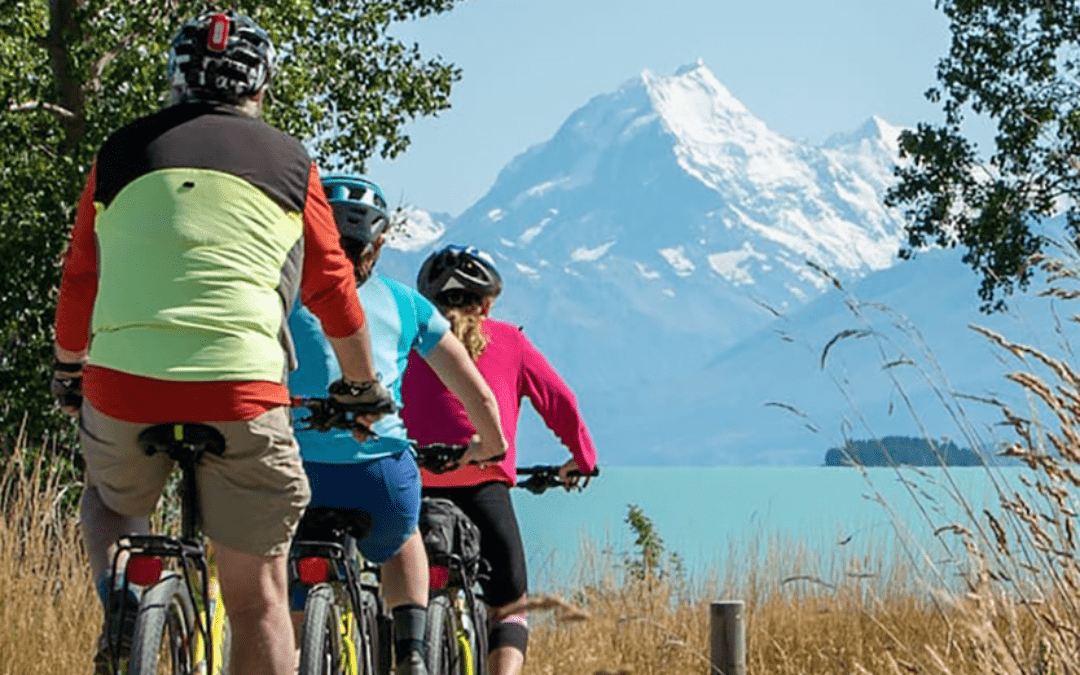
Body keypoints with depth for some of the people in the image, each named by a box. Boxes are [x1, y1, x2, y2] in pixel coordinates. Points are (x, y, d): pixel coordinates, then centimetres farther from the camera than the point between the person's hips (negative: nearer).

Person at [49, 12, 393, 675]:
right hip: (242, 393, -2)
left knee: (111, 499, 33)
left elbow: (78, 281, 23)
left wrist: (67, 373, 40)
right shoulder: (290, 162, 12)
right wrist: (364, 385, 34)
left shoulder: (122, 153, 15)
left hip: (123, 385, 2)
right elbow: (333, 289, 19)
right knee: (258, 597, 8)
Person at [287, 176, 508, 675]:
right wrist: (492, 445, 41)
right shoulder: (404, 303, 17)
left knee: (283, 619, 20)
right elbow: (478, 396, 21)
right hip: (382, 480, 2)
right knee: (401, 543, 37)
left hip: (296, 478, -1)